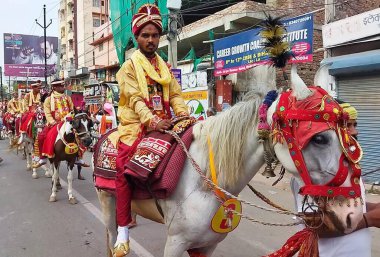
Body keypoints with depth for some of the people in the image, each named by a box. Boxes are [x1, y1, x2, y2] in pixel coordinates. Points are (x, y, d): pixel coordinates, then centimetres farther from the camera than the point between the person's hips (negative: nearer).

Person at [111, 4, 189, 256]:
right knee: (124, 164, -23)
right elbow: (135, 99, -12)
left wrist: (184, 114, -13)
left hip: (163, 123, 5)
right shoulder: (129, 66, 2)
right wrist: (151, 120, -28)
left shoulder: (165, 67, 18)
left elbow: (175, 95, 8)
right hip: (137, 124, -4)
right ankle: (123, 230, -14)